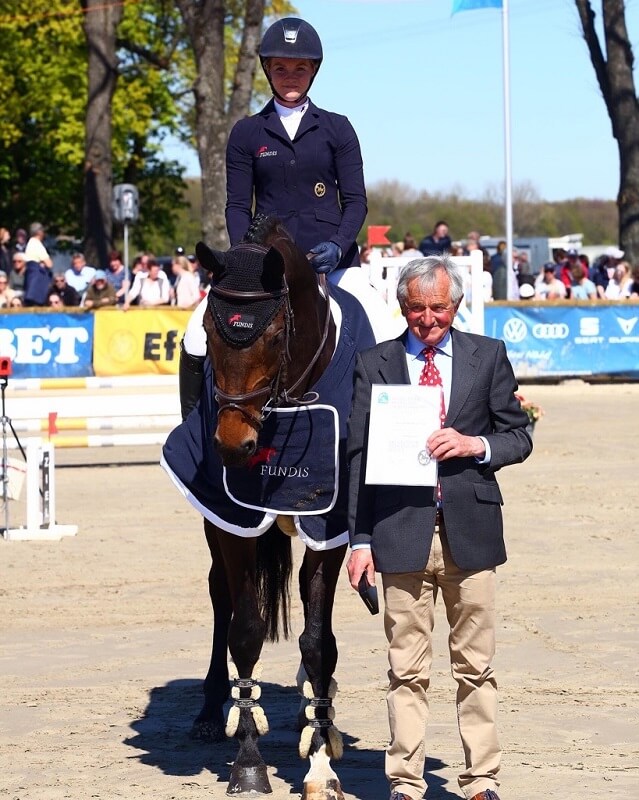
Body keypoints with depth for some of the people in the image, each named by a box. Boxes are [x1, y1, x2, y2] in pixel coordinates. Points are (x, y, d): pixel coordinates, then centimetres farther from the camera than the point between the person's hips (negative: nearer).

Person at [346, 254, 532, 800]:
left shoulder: (489, 356, 8)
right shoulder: (374, 365, 6)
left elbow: (519, 436, 9)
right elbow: (359, 457, 3)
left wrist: (475, 444, -13)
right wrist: (360, 538, -2)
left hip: (471, 529, 1)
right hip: (401, 531, 0)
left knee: (476, 666, 5)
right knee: (407, 669, 3)